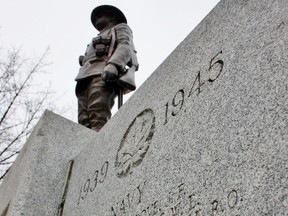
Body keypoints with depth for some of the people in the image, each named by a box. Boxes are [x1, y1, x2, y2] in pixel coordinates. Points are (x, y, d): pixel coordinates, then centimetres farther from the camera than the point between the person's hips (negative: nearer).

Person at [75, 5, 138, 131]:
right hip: (86, 79, 7)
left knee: (98, 118, -28)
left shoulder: (120, 28, 23)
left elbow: (125, 46, 2)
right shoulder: (97, 40, 43)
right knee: (84, 124, -15)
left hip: (102, 75, -7)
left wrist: (113, 65, -17)